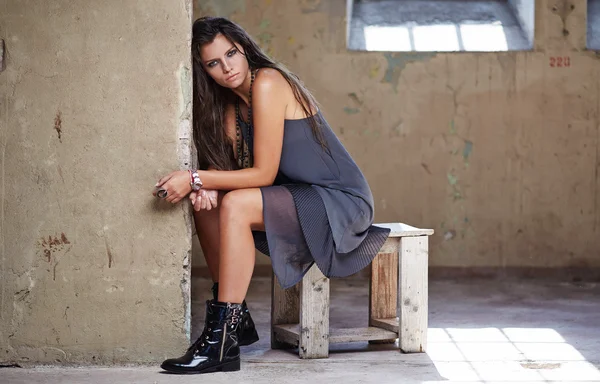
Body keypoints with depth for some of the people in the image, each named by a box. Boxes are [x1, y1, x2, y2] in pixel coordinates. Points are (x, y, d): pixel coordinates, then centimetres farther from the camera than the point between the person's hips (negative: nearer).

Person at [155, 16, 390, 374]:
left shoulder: (267, 83, -17)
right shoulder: (230, 103, 9)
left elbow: (263, 174, -20)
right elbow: (231, 168, 3)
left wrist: (196, 178, -20)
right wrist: (204, 186, -19)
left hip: (341, 201, -9)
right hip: (301, 197, 9)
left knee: (235, 205, -27)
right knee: (207, 204, -1)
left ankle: (220, 340, -27)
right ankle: (237, 318, 5)